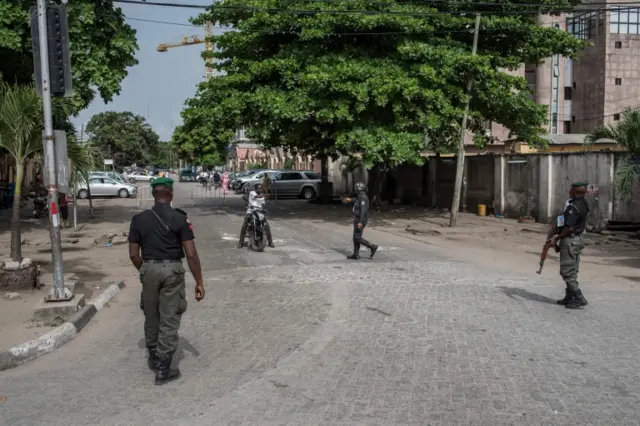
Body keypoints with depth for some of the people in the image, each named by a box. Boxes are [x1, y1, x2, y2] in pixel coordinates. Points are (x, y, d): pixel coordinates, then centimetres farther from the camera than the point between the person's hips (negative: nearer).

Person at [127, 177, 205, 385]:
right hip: (172, 270, -3)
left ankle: (154, 358, 37)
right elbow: (191, 254, -12)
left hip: (149, 269, 3)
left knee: (151, 317, 20)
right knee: (169, 320, 4)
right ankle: (163, 369, 7)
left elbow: (134, 254, 1)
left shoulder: (139, 219, -1)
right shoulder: (180, 218, -9)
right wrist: (199, 282, -6)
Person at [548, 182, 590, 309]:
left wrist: (556, 239, -13)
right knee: (572, 271, 15)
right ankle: (569, 297, 23)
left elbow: (569, 228, -24)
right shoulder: (583, 204, 7)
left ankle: (580, 299, -3)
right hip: (578, 239, 10)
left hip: (570, 240, -10)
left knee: (567, 272, -3)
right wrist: (558, 235, 14)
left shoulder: (573, 207, -23)